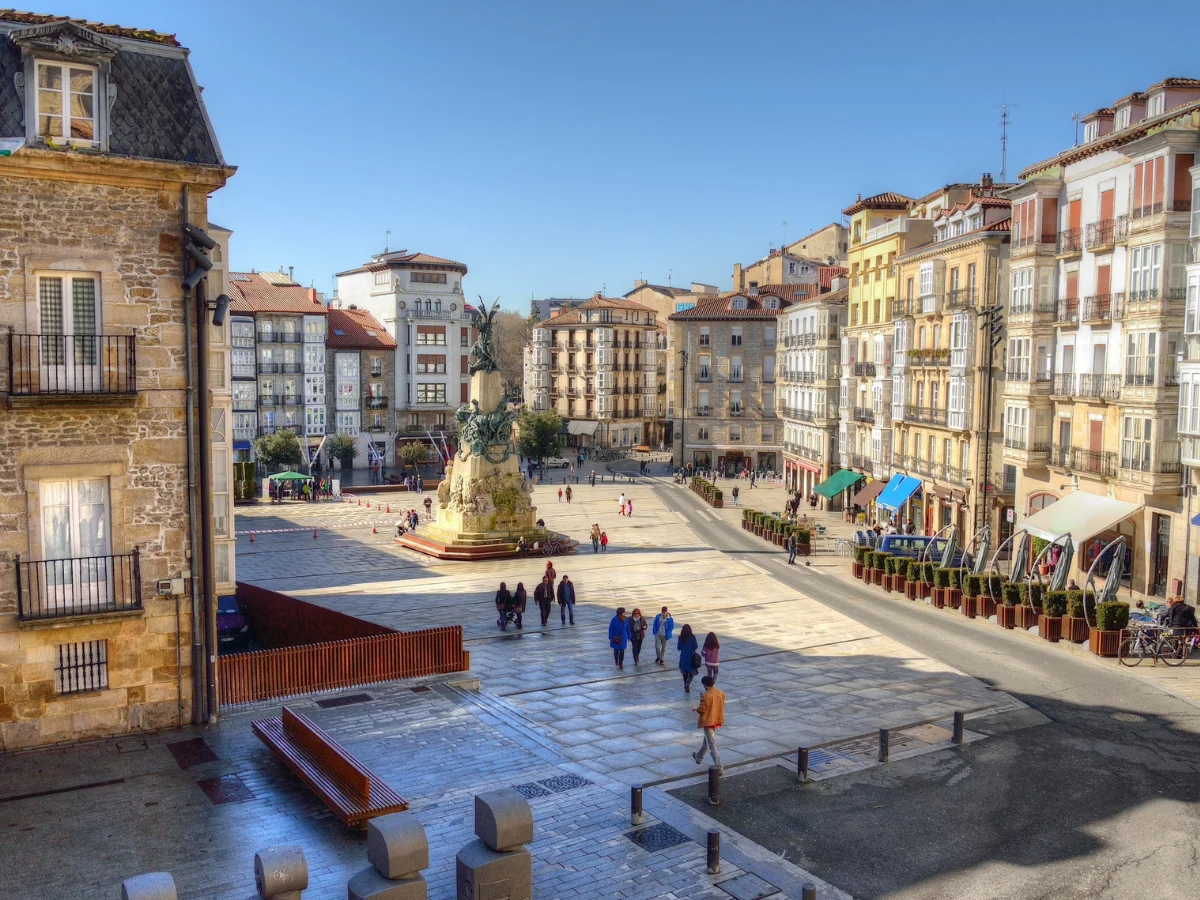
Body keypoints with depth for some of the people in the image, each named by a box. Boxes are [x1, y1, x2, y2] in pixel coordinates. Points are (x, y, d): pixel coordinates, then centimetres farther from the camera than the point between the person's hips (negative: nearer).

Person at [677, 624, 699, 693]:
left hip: (683, 657, 3)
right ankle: (687, 684, -15)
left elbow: (678, 648, -1)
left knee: (685, 672, 17)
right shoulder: (692, 637, -14)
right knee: (692, 672, 6)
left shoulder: (681, 638, -7)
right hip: (691, 656, -3)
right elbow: (696, 646, -9)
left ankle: (686, 686, 24)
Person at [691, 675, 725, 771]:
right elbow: (722, 705, 9)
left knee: (712, 745, -2)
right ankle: (699, 757, 44)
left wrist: (696, 708, 1)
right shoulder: (721, 693, -2)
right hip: (718, 720, 8)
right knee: (707, 739, 27)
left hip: (708, 722, -8)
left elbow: (702, 710, -19)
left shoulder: (706, 696, -22)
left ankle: (718, 767, -5)